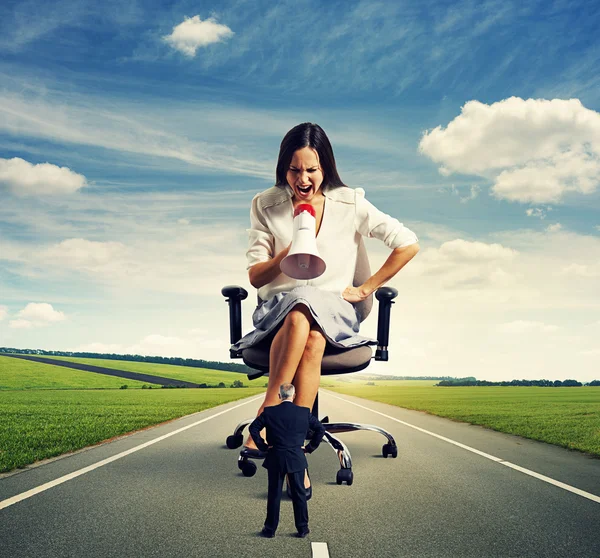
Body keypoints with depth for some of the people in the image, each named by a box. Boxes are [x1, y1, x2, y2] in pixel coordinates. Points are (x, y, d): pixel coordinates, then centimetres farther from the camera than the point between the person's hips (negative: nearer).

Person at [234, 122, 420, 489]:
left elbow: (409, 244, 3)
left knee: (312, 336, -39)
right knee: (300, 318, -38)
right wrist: (287, 254, -15)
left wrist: (366, 288, 1)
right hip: (279, 308, 0)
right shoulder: (266, 205, 6)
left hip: (334, 310, 0)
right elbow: (255, 277, 4)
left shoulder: (350, 203, 2)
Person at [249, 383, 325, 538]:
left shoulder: (269, 412, -5)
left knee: (274, 495, 9)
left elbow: (253, 428, -6)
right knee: (299, 494, 10)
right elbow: (320, 429, 0)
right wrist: (310, 447, 7)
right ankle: (302, 529, 17)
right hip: (297, 459, 0)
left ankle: (270, 529, 17)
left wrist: (263, 446, 2)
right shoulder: (304, 412, -3)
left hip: (275, 459, 0)